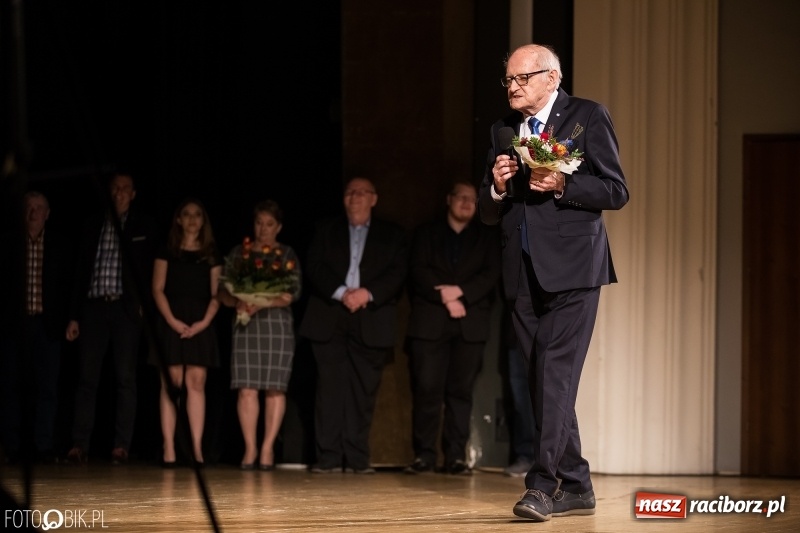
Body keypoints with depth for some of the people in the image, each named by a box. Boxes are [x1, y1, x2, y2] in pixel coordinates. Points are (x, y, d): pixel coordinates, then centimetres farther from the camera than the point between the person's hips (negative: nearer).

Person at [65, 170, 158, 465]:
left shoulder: (143, 225, 8)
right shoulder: (93, 225, 13)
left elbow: (151, 267, 6)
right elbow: (81, 271, 12)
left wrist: (144, 306, -6)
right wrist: (74, 315, 7)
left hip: (126, 308, -2)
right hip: (94, 307, 2)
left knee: (125, 379, -2)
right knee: (87, 377, -3)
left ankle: (121, 445, -2)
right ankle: (79, 445, -5)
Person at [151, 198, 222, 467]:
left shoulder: (211, 255, 12)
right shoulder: (167, 252, 8)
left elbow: (216, 294, 7)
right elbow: (158, 289, 1)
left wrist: (205, 321, -9)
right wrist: (172, 320, -12)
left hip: (200, 325, 1)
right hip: (171, 322, -1)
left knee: (196, 382, -5)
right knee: (171, 384, -5)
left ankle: (196, 447, -8)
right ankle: (169, 448, -8)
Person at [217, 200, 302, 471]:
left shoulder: (286, 255, 7)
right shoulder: (239, 252, 12)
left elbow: (292, 293, -5)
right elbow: (223, 291, 8)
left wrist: (262, 303, -17)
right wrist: (238, 303, -13)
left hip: (278, 326, -1)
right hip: (246, 326, 1)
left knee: (275, 388, -4)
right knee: (247, 388, -6)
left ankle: (268, 448, 0)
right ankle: (250, 448, -2)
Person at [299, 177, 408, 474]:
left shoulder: (392, 235, 14)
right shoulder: (326, 231, 17)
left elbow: (397, 274, 1)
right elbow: (314, 269, 4)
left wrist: (368, 293, -14)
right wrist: (341, 292, -11)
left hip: (370, 323, -1)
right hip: (329, 320, 1)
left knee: (363, 390, -4)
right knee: (330, 388, -4)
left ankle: (357, 458, -1)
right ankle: (328, 457, -4)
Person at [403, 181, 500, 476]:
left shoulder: (487, 237, 15)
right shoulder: (425, 233, 14)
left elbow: (491, 274, 2)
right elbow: (419, 271, 1)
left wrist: (460, 292, -12)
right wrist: (445, 298, -13)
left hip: (470, 323, 1)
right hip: (430, 321, -1)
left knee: (461, 391, -3)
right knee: (427, 389, -7)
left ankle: (456, 456, -3)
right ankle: (424, 455, -4)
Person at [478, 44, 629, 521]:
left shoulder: (588, 117, 0)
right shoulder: (503, 131, 15)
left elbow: (616, 192, -4)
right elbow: (488, 212, 16)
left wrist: (561, 184, -18)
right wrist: (497, 186, -6)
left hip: (571, 269, -6)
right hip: (524, 275, 6)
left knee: (556, 373, -16)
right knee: (544, 382, 8)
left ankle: (543, 485, -20)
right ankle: (575, 486, 16)